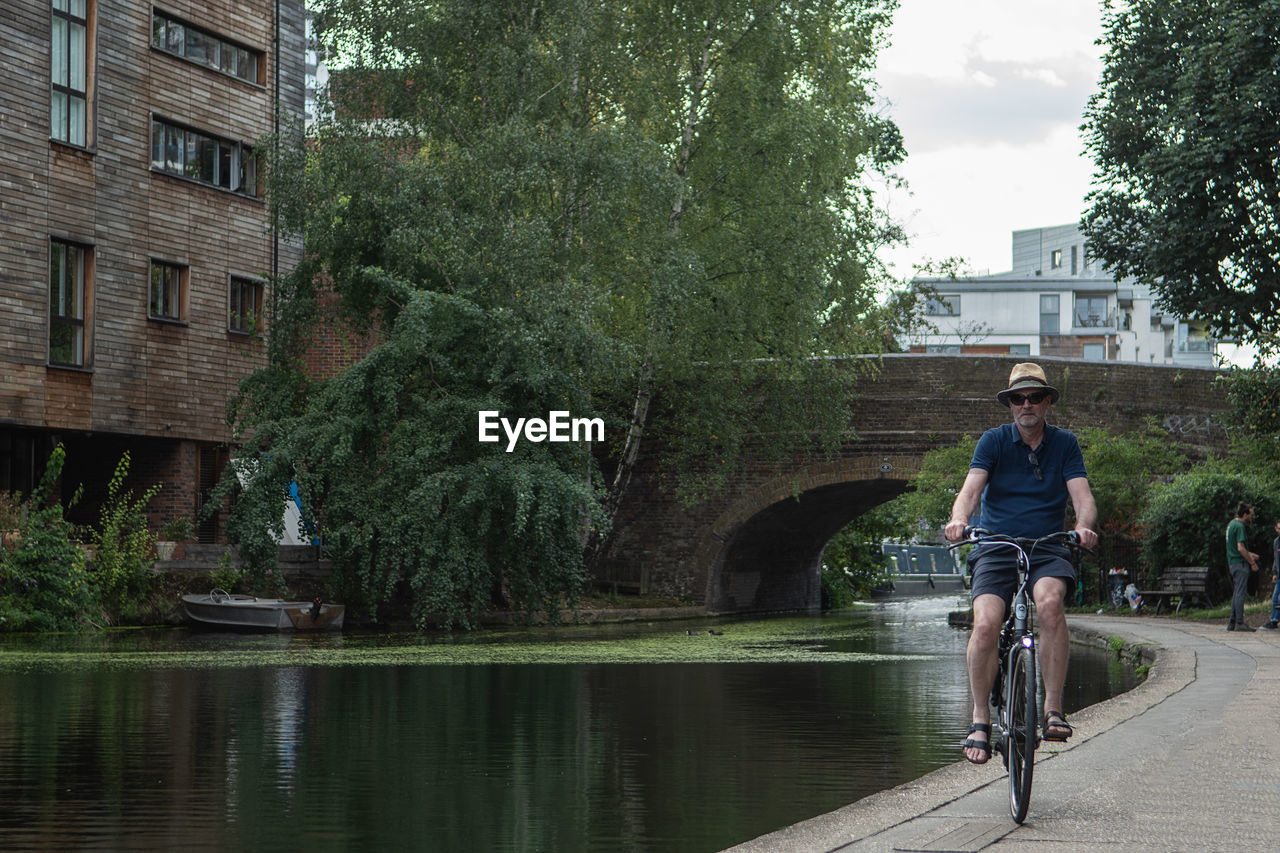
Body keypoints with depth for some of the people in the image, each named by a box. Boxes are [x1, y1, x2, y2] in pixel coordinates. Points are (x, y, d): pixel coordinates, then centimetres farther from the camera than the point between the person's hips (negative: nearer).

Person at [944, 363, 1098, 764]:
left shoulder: (1064, 444, 8)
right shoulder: (994, 441, 4)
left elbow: (1082, 495, -3)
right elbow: (971, 489, -9)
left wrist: (1084, 526, -27)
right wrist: (959, 519, -32)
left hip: (1048, 550, 0)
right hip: (996, 550, 0)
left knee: (1050, 602, -33)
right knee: (985, 625, -25)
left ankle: (1053, 708, -26)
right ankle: (981, 718, -8)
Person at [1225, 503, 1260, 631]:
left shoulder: (1231, 523, 15)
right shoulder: (1239, 526, -16)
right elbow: (1240, 548, -21)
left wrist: (1249, 554, 20)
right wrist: (1252, 563, -13)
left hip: (1233, 562, 10)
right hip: (1240, 563, -10)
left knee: (1237, 592, 13)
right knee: (1240, 593, -8)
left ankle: (1232, 622, 15)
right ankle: (1239, 623, -9)